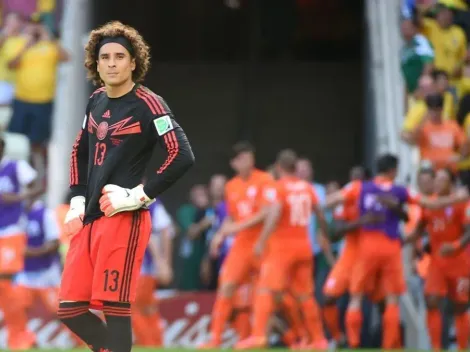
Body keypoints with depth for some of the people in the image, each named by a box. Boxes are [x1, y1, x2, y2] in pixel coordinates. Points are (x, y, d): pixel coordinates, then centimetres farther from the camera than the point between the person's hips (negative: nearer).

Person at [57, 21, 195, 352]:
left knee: (115, 308, -8)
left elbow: (182, 156, -17)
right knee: (70, 309, 5)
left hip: (123, 220, -8)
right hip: (89, 219, 8)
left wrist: (137, 196, -17)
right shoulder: (96, 102, 13)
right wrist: (78, 201, 15)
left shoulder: (147, 104, -9)